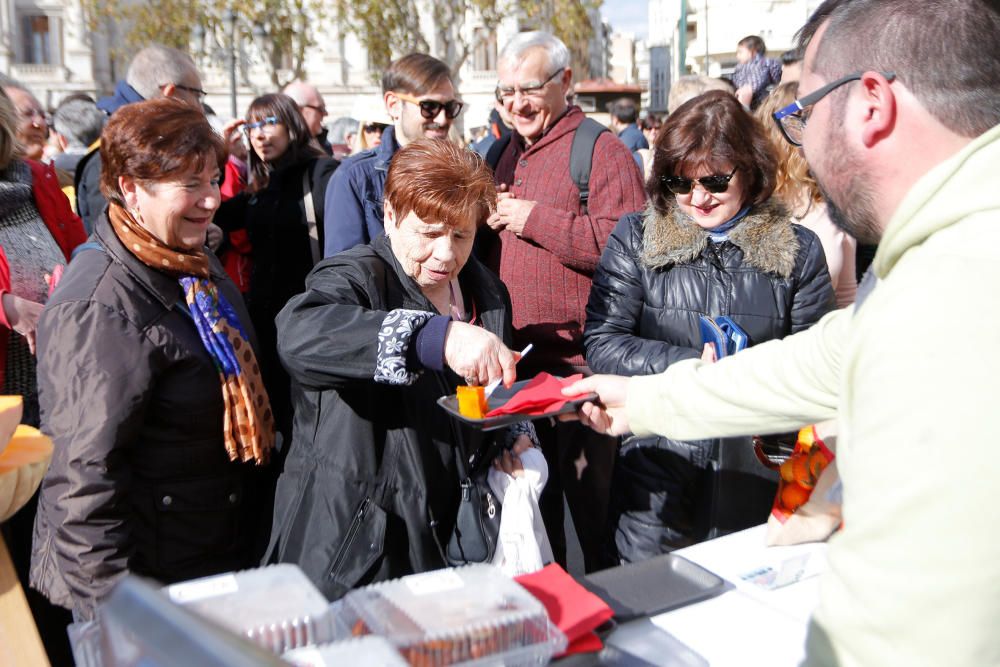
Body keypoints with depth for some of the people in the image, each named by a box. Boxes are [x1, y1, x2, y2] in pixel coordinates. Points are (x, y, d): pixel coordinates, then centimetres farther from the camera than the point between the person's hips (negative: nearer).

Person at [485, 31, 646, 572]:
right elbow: (484, 249, 24)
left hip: (578, 362, -7)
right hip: (514, 361, 8)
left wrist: (534, 218, -18)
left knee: (592, 499, 4)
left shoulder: (602, 150, -8)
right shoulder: (503, 153, 16)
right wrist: (487, 220, 1)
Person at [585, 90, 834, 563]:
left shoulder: (798, 250, 3)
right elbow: (601, 343, -5)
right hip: (657, 472, 0)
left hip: (756, 471, 1)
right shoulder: (635, 238, 2)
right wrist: (690, 366, -17)